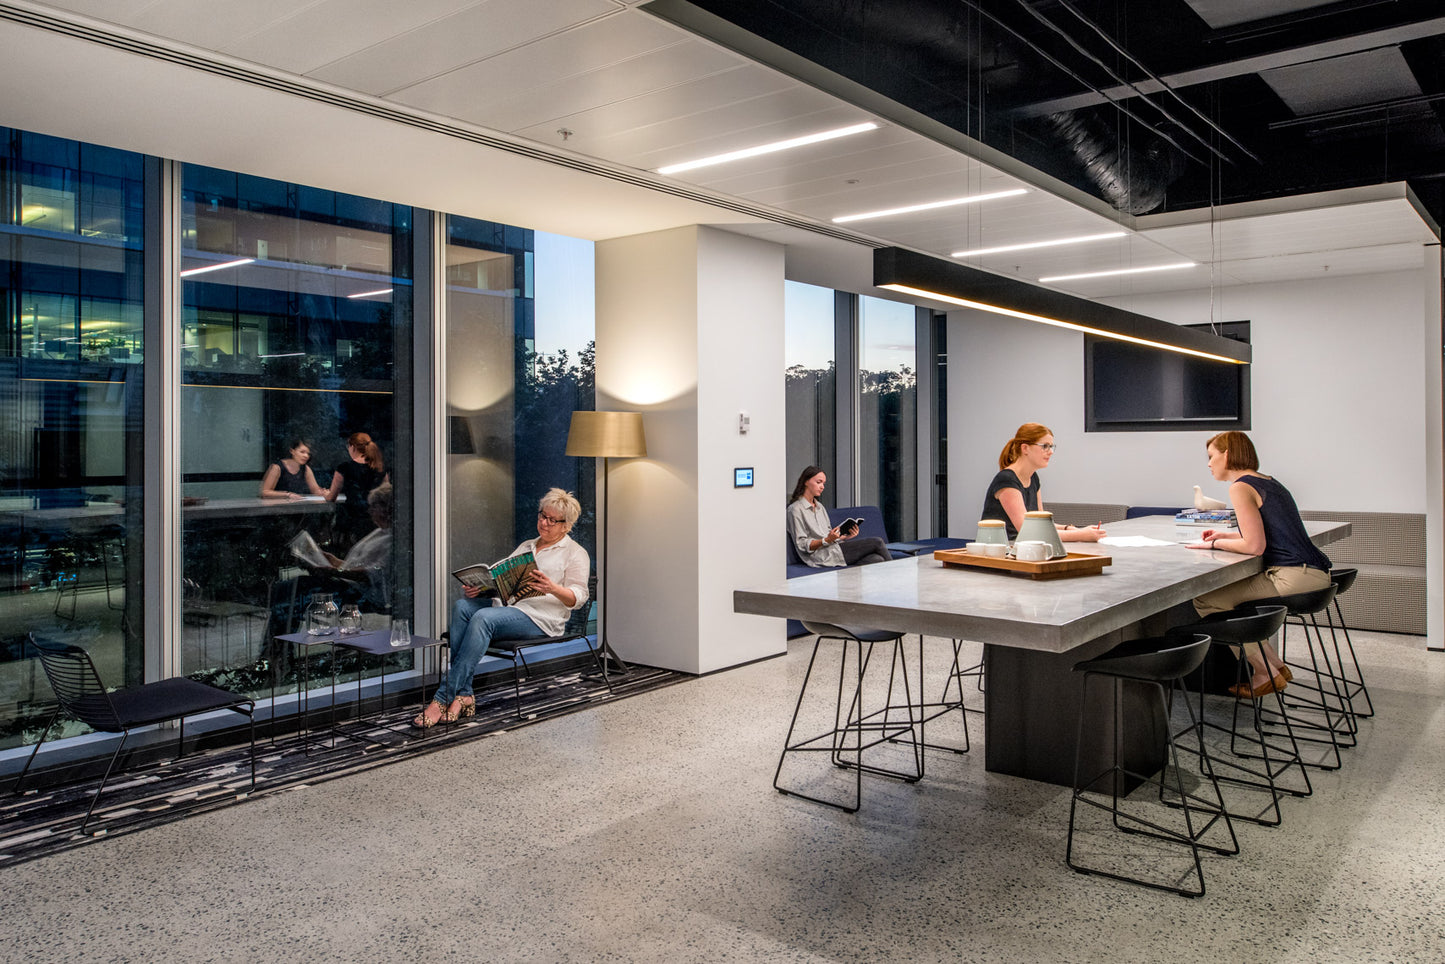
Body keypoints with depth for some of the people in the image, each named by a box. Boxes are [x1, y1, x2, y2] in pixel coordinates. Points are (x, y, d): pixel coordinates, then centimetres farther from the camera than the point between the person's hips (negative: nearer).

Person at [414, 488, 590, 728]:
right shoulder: (526, 546, 29)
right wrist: (476, 588, 0)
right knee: (462, 606, -24)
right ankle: (463, 695, -30)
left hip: (540, 617, -6)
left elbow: (578, 597, -3)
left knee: (483, 618, -32)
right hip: (507, 604, 6)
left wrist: (553, 588, -23)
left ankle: (443, 697, -33)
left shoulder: (576, 553, 9)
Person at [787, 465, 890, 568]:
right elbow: (802, 545, -9)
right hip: (822, 558, -8)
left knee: (877, 559, -19)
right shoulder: (795, 509, -3)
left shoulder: (819, 506, 23)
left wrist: (846, 536, 4)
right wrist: (827, 540, -22)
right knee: (876, 542, -14)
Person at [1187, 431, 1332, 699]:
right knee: (1226, 590, 24)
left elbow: (1254, 546, -16)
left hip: (1296, 576, -10)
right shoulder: (1267, 481, 19)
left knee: (1206, 601, -6)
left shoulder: (1241, 487, -10)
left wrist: (1214, 544, -2)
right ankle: (1275, 667, 22)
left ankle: (1267, 673, 5)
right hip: (1315, 573, 10)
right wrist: (1228, 535, 19)